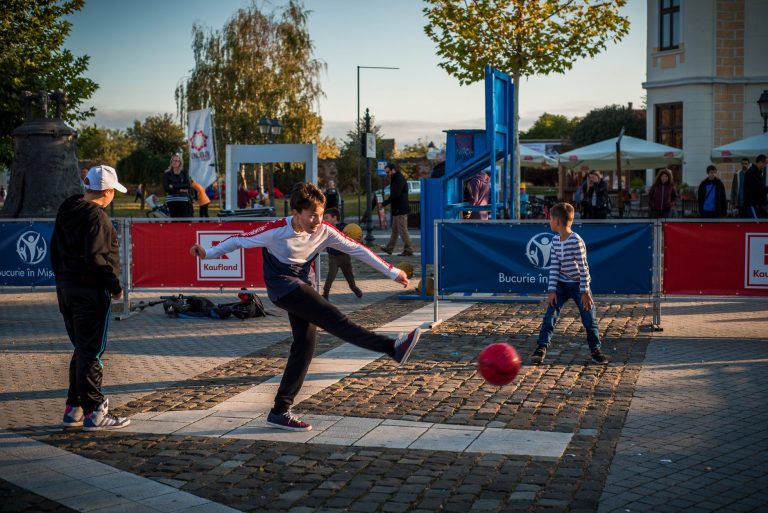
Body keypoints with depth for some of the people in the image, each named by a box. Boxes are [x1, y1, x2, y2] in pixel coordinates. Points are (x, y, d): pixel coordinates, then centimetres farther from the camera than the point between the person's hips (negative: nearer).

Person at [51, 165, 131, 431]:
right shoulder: (97, 217, -17)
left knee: (81, 350, 18)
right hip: (91, 292, -9)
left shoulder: (67, 210, 11)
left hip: (67, 288, 9)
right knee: (92, 352, -2)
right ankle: (93, 413, 4)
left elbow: (55, 250, 17)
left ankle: (73, 409, 24)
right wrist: (115, 285, -14)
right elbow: (96, 259, -24)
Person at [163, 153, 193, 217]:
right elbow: (166, 188, -6)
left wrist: (174, 186, -10)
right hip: (172, 201, 0)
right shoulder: (167, 174, 4)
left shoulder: (184, 172, 7)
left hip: (183, 201, 0)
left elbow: (188, 185, -5)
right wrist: (179, 190, -11)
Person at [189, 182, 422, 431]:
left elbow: (357, 249, -4)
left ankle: (280, 412, 11)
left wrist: (392, 272, -4)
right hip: (283, 288, -6)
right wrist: (209, 253, -8)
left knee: (305, 347, 4)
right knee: (335, 320, -20)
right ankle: (394, 348, -26)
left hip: (304, 287, 7)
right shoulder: (276, 231, -20)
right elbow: (240, 240, -7)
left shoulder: (324, 231, -9)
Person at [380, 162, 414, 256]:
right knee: (395, 230, 16)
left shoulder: (399, 179, -16)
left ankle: (408, 250, -4)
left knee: (403, 231, -7)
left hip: (400, 210, -11)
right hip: (398, 210, 11)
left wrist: (384, 203, -16)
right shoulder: (396, 179, 17)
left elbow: (395, 195, -23)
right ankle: (389, 248, 23)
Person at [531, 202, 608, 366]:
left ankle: (595, 350, 16)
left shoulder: (576, 241, -21)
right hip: (561, 284, 5)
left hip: (579, 284, -5)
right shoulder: (555, 241, -2)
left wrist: (585, 292, -19)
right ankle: (541, 348, -7)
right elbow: (554, 267, -1)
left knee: (589, 319, 0)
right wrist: (552, 290, -8)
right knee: (550, 315, -8)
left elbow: (583, 267, -19)